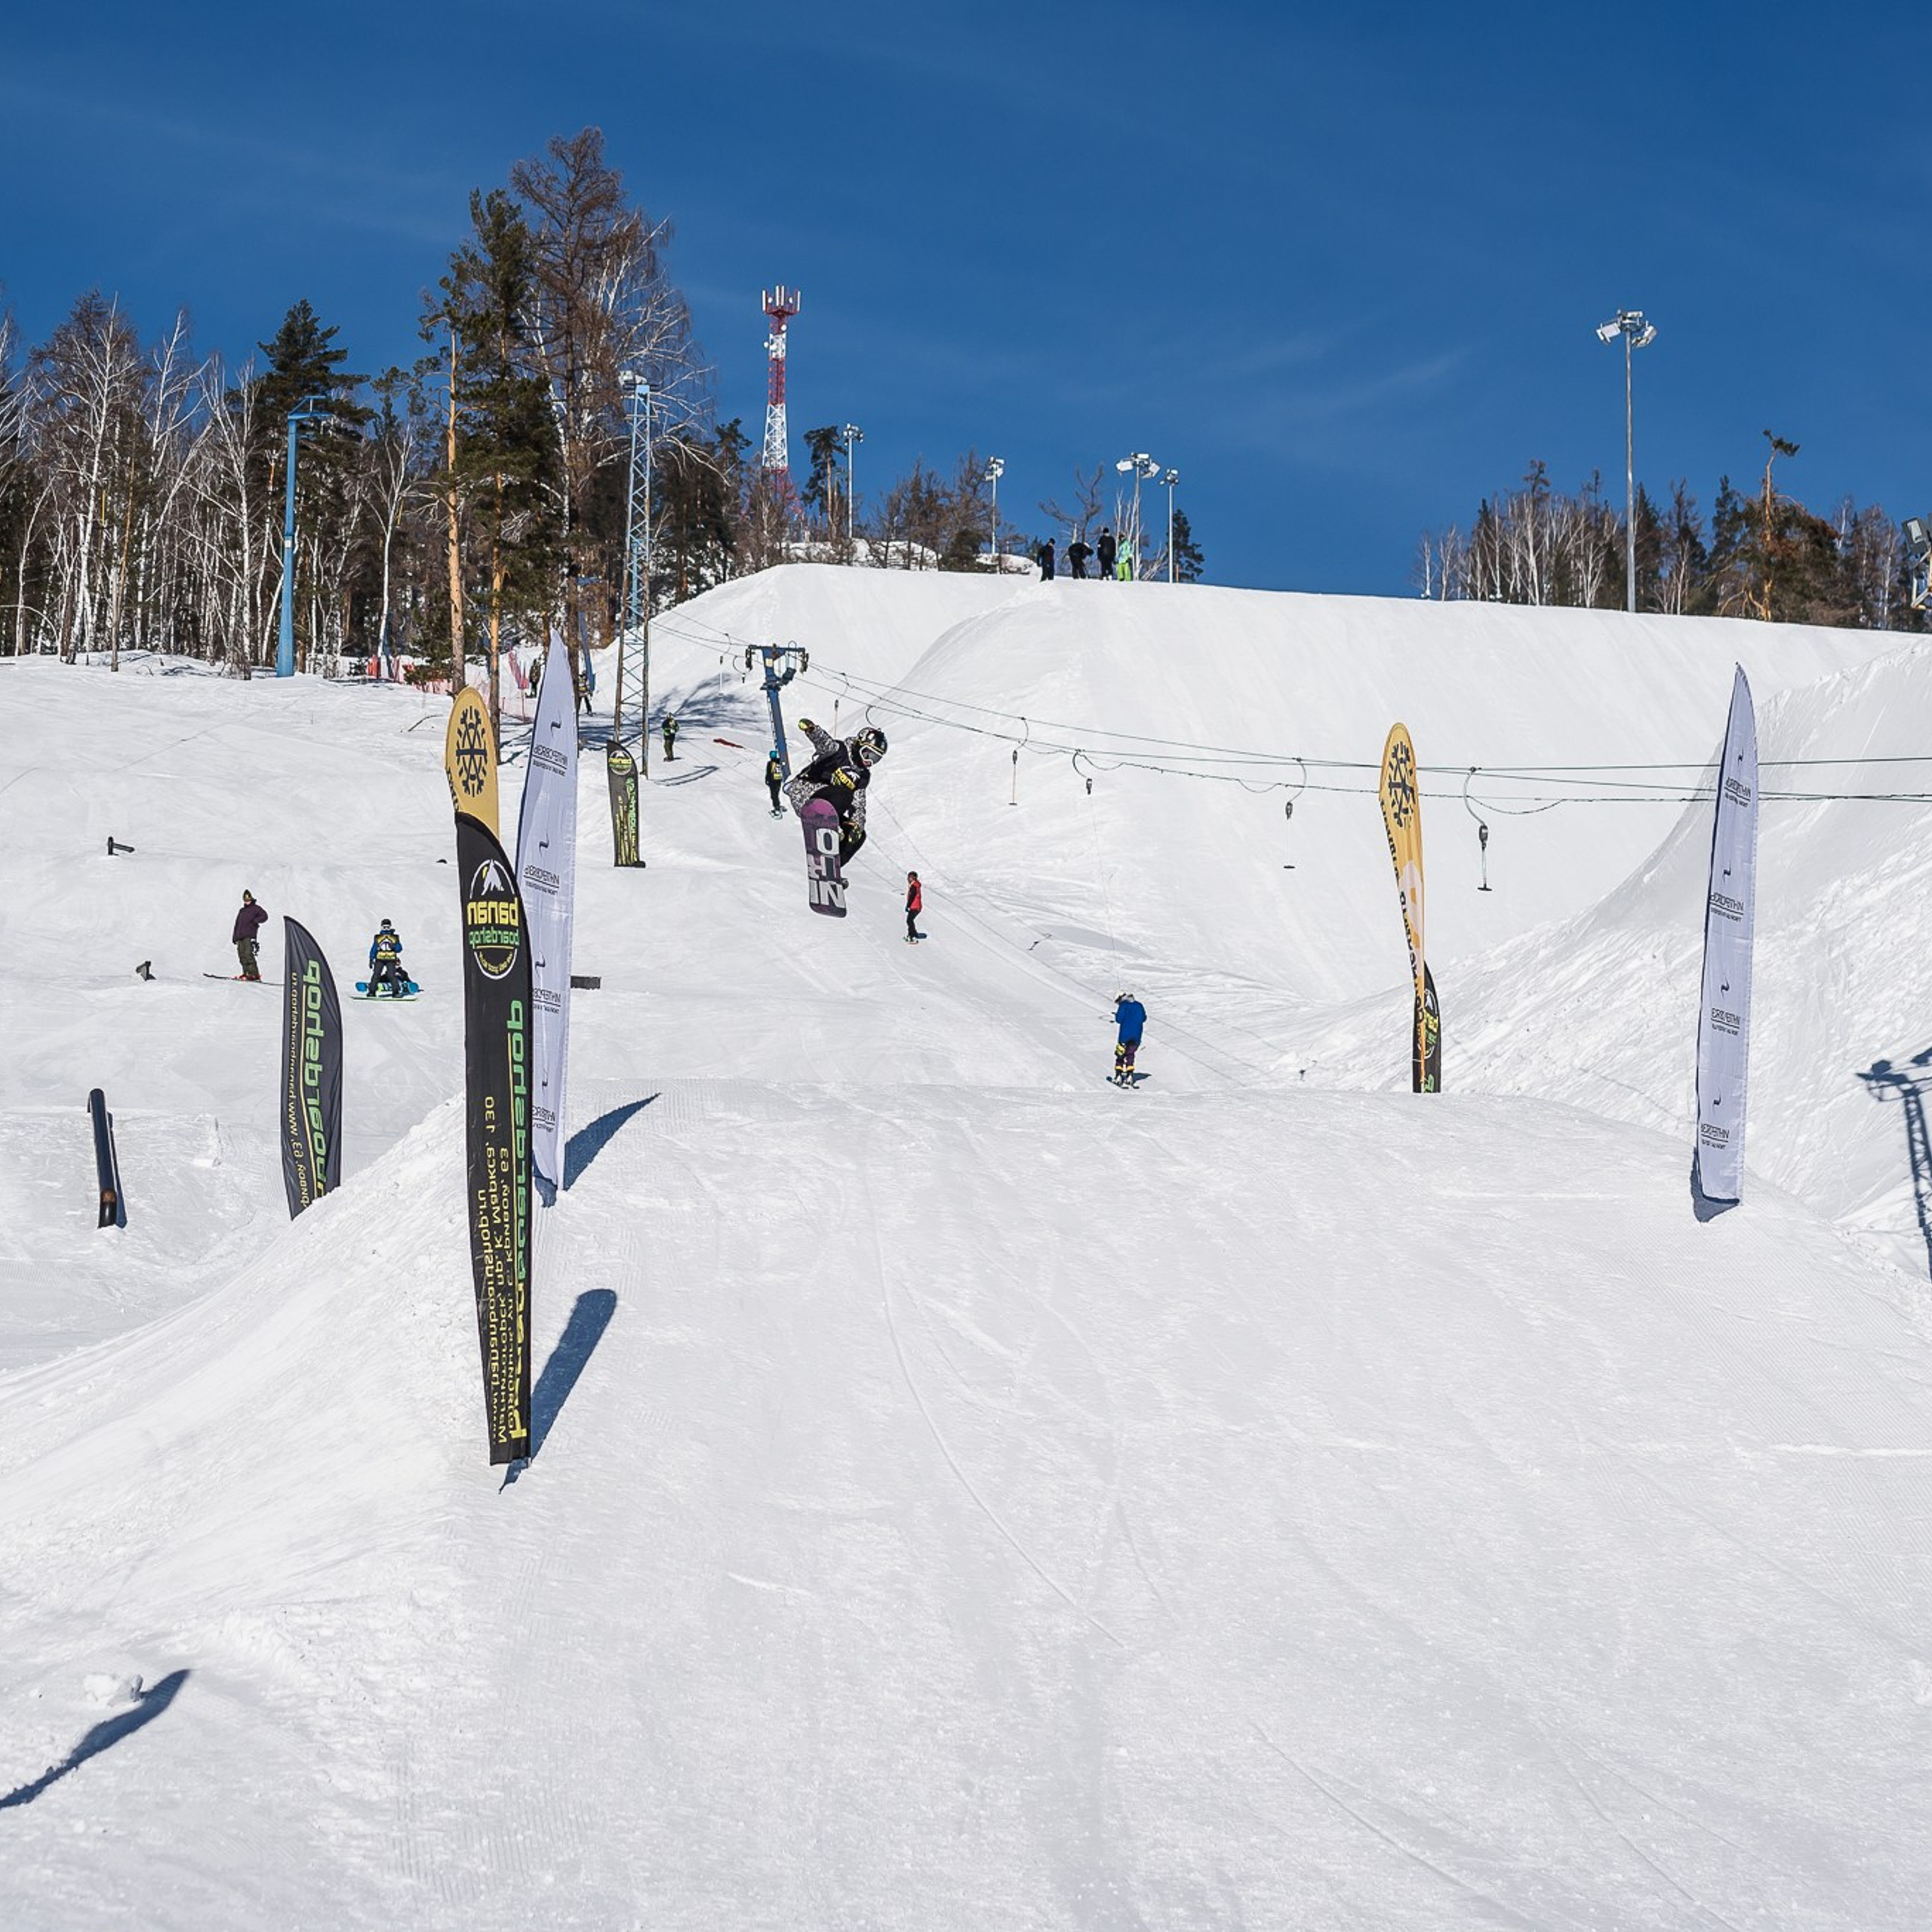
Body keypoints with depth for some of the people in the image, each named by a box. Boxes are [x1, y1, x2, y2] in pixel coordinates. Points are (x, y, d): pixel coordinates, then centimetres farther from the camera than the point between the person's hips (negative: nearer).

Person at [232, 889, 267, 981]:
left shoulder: (255, 908, 9)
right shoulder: (242, 911, 27)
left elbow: (264, 916, -2)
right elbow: (237, 924, 27)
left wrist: (255, 921, -14)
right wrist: (235, 936, 20)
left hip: (250, 936, -7)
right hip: (240, 937, 7)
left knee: (248, 954, -18)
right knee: (242, 955, -1)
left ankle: (254, 973, -21)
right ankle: (246, 972, 0)